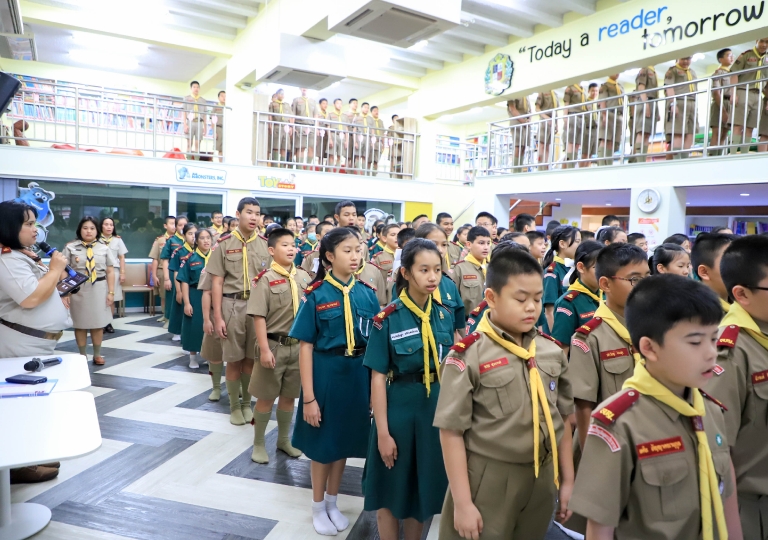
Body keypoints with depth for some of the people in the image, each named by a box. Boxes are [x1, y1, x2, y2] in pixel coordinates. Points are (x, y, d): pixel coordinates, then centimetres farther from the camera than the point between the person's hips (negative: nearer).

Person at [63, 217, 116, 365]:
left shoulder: (104, 248, 6)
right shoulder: (70, 247, 1)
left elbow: (110, 272, 4)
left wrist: (110, 292, -3)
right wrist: (65, 292, -9)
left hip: (99, 289, 1)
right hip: (78, 289, -1)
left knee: (98, 323, 8)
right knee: (80, 324, 8)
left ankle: (97, 355, 22)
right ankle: (82, 355, 21)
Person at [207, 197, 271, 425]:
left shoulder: (265, 245, 3)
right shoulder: (224, 244, -1)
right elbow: (217, 282, -2)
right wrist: (217, 316, -7)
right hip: (232, 305, -1)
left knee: (252, 358, 11)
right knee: (234, 360, 8)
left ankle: (247, 403, 29)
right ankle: (234, 406, 24)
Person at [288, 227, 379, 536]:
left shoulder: (367, 293, -1)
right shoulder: (316, 295, -10)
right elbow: (305, 347, -11)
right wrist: (308, 397, -14)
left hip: (358, 373, 3)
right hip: (326, 371, -3)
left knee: (345, 439, 17)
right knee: (322, 442, 12)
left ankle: (332, 502, 39)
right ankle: (318, 507, 35)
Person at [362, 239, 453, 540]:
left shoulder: (445, 315, 0)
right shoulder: (388, 319, -14)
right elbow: (378, 378, -12)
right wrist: (383, 432, -13)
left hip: (437, 408, 4)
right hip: (400, 408, -4)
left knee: (425, 487, 18)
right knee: (392, 490, 12)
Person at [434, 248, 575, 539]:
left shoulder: (552, 352, 0)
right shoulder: (467, 357, -17)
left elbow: (561, 420, 9)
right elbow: (451, 431, -14)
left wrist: (567, 481, 13)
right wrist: (462, 503, -12)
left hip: (542, 479, 5)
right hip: (487, 481, -5)